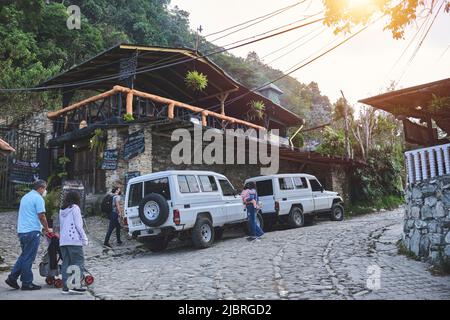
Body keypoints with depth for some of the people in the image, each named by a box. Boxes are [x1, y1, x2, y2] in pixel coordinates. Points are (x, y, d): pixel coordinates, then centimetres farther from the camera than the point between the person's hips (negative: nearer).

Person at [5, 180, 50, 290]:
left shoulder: (25, 197, 19)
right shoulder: (38, 198, -10)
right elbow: (41, 216, -15)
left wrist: (42, 228, 24)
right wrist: (47, 229, -2)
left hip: (22, 230, 9)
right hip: (32, 231, -9)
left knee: (24, 256, 18)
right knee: (28, 258, -2)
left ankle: (12, 278, 16)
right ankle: (27, 283, 4)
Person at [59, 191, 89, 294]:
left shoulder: (61, 210, 18)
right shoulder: (75, 208, -3)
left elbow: (60, 226, 18)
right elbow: (78, 225, -7)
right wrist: (84, 238, -3)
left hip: (63, 240, 7)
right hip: (74, 239, -7)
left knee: (66, 263, 8)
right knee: (79, 262, -5)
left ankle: (65, 287, 7)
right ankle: (75, 286, -12)